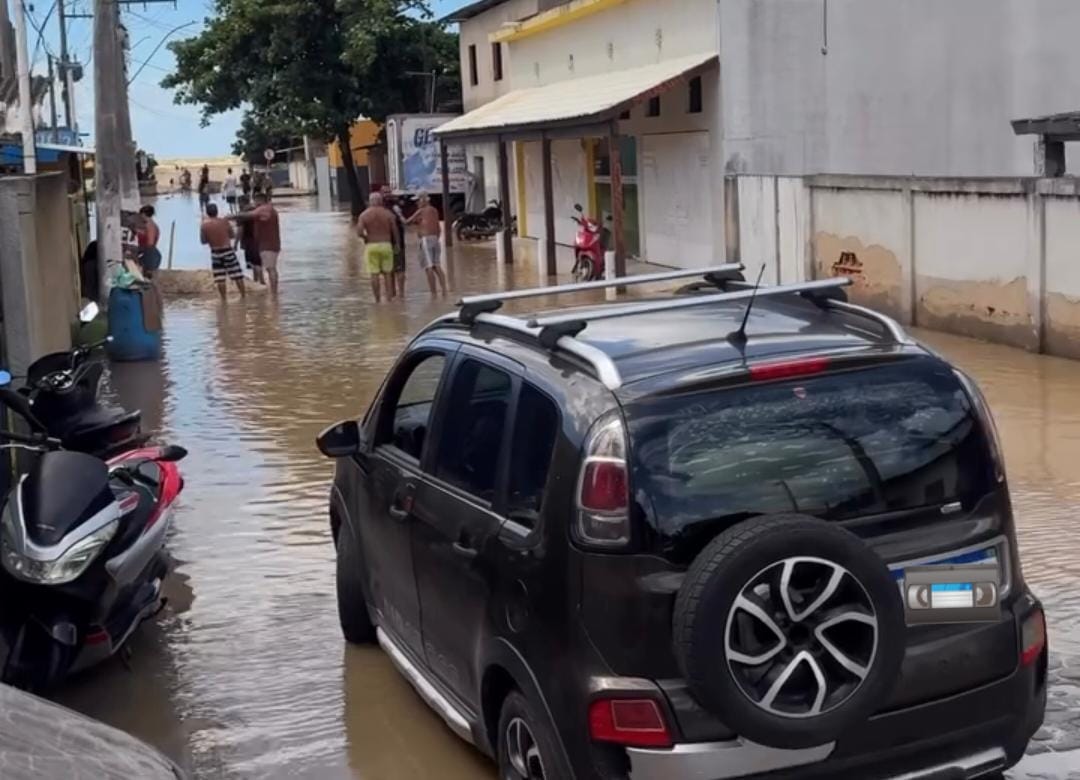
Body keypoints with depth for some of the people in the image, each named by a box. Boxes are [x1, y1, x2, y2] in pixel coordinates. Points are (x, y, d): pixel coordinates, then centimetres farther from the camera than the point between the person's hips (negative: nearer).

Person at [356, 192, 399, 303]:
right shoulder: (388, 214, 1)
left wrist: (366, 238, 8)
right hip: (386, 244, 1)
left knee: (374, 274, 2)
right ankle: (389, 297, 5)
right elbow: (395, 232, 1)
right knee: (387, 273, 9)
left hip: (371, 246, -1)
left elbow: (359, 232, -11)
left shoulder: (364, 215, -1)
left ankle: (377, 299, 2)